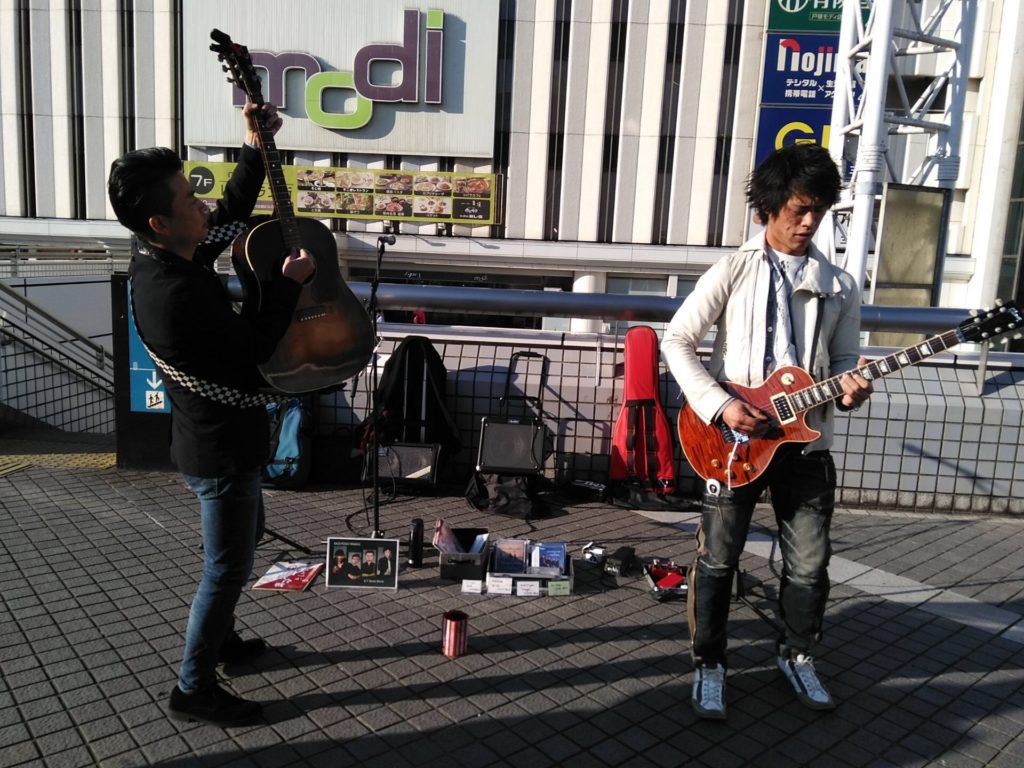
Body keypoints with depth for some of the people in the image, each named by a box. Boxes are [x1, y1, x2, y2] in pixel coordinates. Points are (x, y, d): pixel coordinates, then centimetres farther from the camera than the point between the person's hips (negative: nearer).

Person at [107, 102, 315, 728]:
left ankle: (221, 638, 46)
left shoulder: (158, 253, -2)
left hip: (221, 436, 10)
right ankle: (194, 689, 24)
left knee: (248, 534, 27)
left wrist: (257, 147, 7)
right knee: (229, 566, 6)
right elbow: (257, 346, -21)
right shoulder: (178, 293, -32)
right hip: (220, 449, -10)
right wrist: (289, 283, -10)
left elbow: (233, 215, 13)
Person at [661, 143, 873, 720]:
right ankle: (709, 664, 22)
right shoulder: (733, 273, -3)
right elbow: (677, 341, -6)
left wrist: (849, 384, -13)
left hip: (807, 441, 3)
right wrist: (720, 406, -15)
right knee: (718, 559, 5)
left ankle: (798, 653, 35)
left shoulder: (840, 286, 6)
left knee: (810, 563, 11)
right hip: (734, 440, -3)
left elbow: (844, 358, 12)